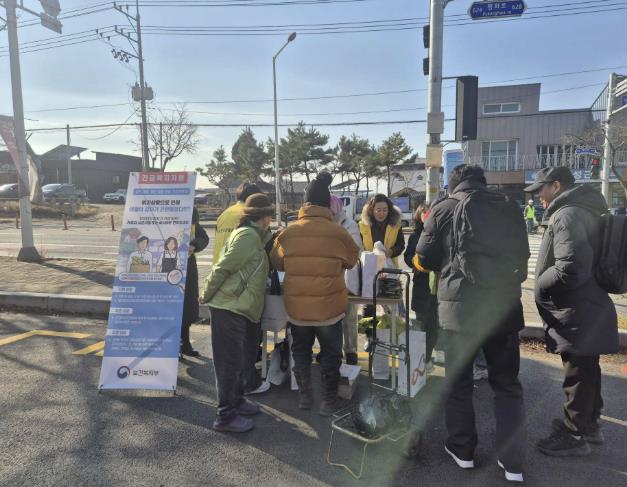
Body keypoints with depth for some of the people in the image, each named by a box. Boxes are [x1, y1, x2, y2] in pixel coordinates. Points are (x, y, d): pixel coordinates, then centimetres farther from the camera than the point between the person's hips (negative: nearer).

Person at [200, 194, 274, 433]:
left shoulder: (253, 236, 15)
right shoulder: (248, 236, -16)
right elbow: (222, 268, -17)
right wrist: (207, 296, -8)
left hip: (241, 309, 9)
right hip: (229, 308, -9)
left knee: (243, 359, 19)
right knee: (231, 362, 0)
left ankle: (236, 400, 35)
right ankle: (226, 416, 11)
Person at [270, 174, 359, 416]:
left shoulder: (287, 233, -6)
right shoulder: (338, 233, -12)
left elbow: (277, 263, 9)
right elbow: (352, 260, 5)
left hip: (296, 307, 2)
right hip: (329, 307, -2)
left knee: (301, 351, 22)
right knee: (330, 354, 16)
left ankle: (304, 395, 31)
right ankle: (328, 401, 24)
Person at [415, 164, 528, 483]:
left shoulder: (444, 210, -3)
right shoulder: (510, 208, 6)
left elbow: (425, 259, 2)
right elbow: (522, 256, 15)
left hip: (460, 306, -3)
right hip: (505, 306, 3)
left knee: (458, 381, 14)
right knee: (507, 384, 15)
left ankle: (462, 449, 26)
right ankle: (513, 463, 19)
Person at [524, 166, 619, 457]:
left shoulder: (567, 215, -21)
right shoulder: (583, 211, 11)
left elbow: (570, 269, -31)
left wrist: (539, 286, -14)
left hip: (577, 314, -10)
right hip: (588, 308, 10)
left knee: (578, 374, 5)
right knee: (587, 370, 21)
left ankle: (575, 435, 20)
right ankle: (589, 424, 38)